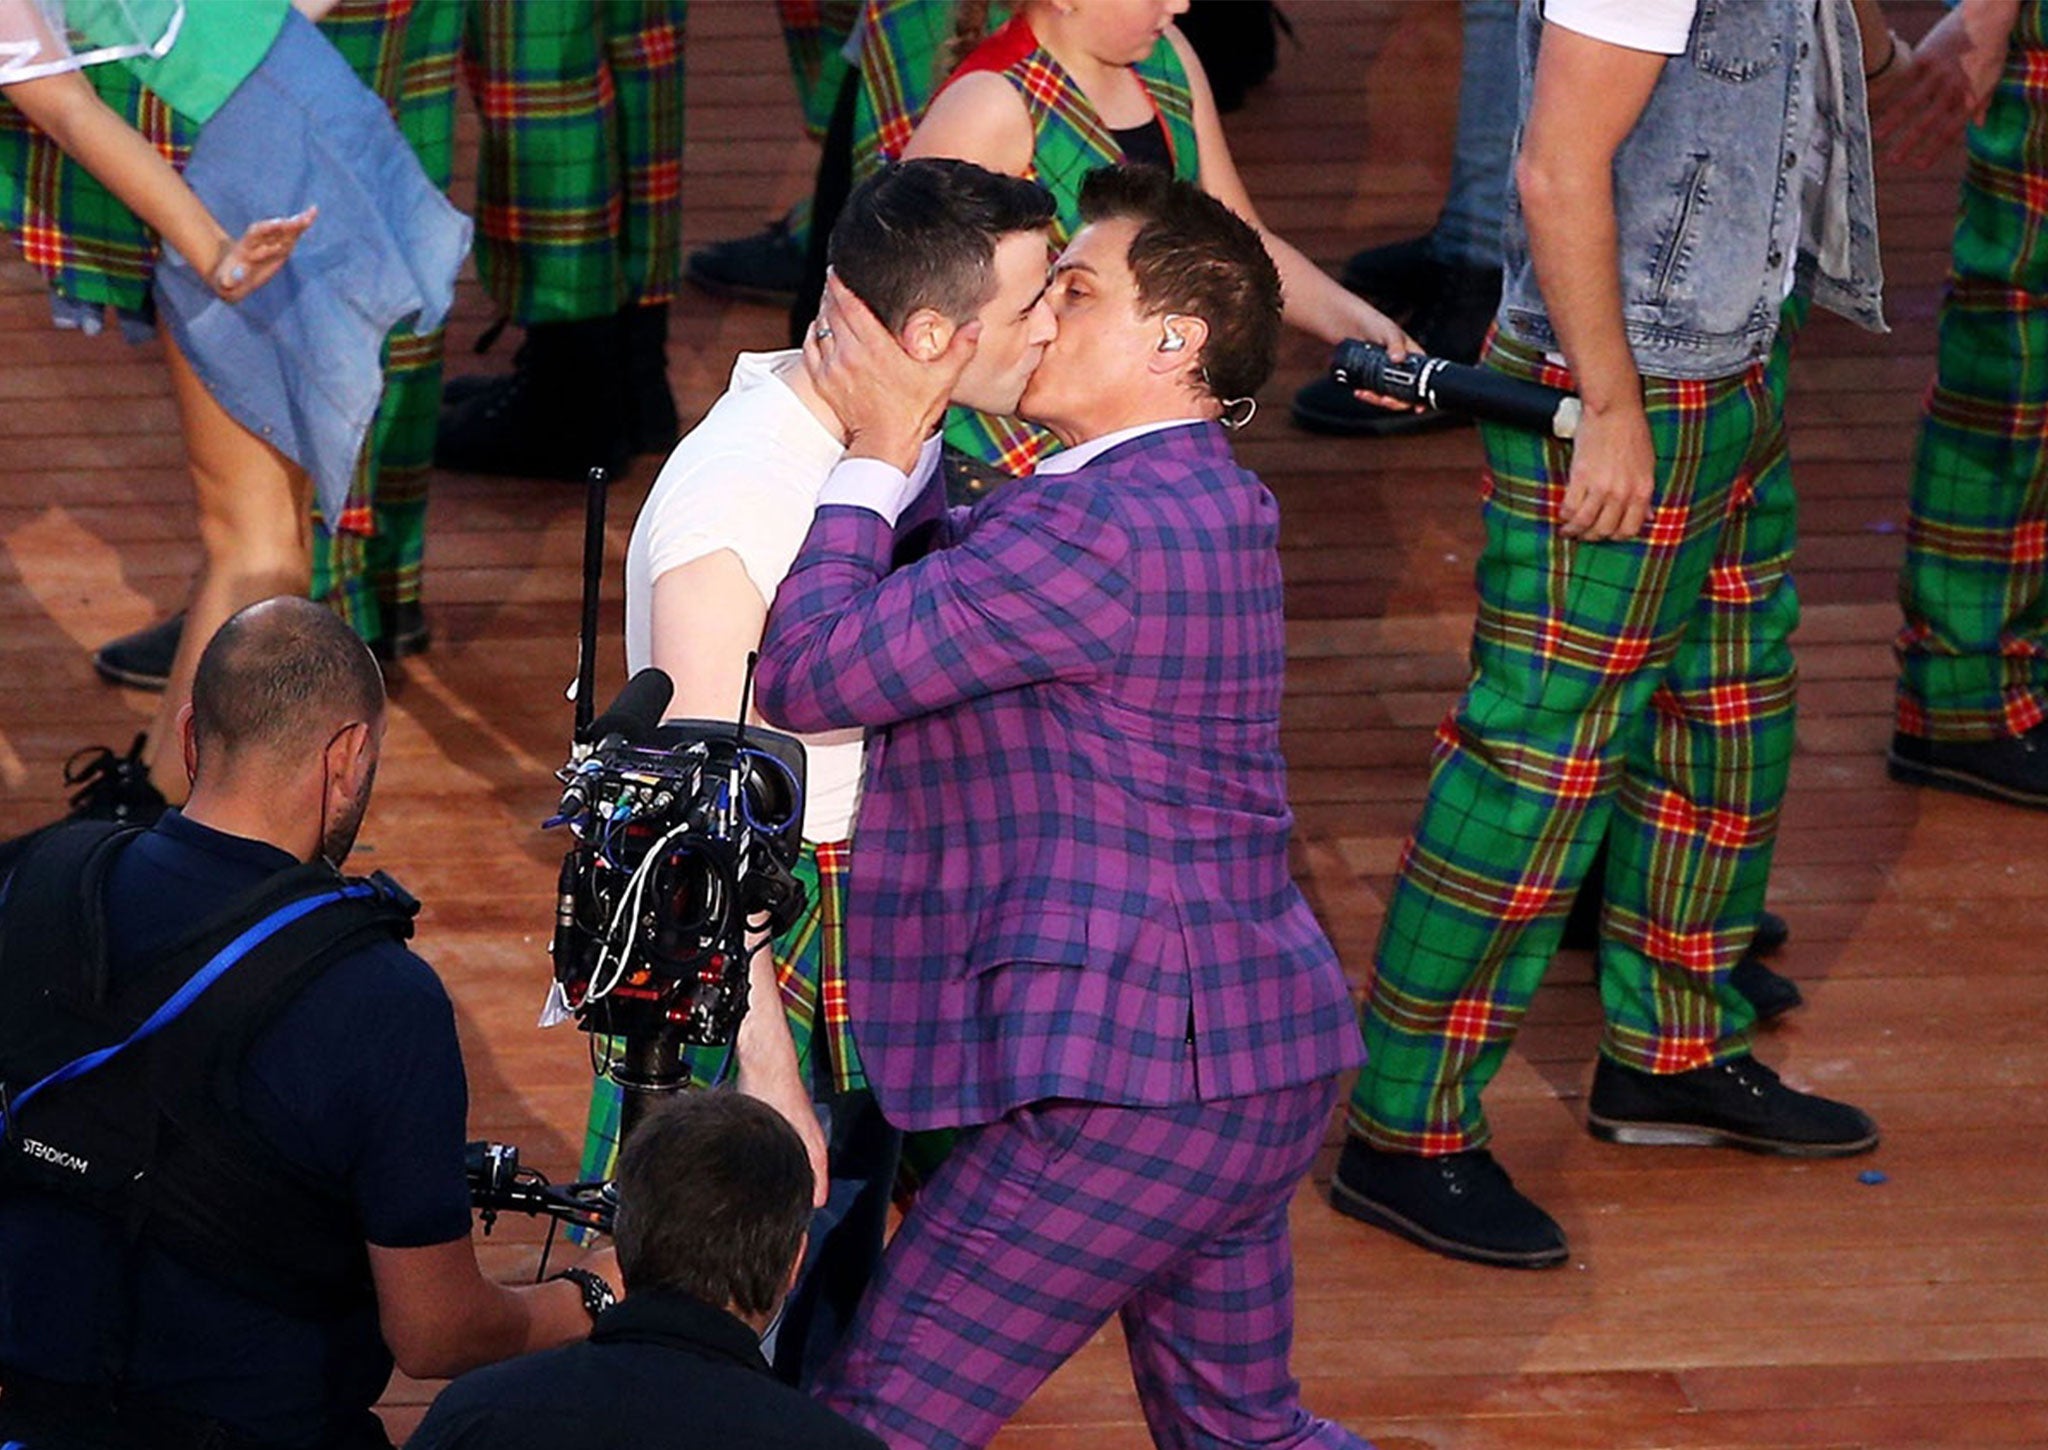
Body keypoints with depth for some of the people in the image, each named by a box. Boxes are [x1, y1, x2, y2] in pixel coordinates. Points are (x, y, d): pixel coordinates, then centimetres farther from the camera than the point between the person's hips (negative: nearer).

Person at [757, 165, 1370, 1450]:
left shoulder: (1094, 533, -20)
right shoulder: (1210, 503, 13)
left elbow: (813, 673, -19)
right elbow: (939, 586, 22)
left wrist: (879, 450, -10)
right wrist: (902, 445, 8)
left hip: (1129, 1081, -11)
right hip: (1263, 1064, 11)